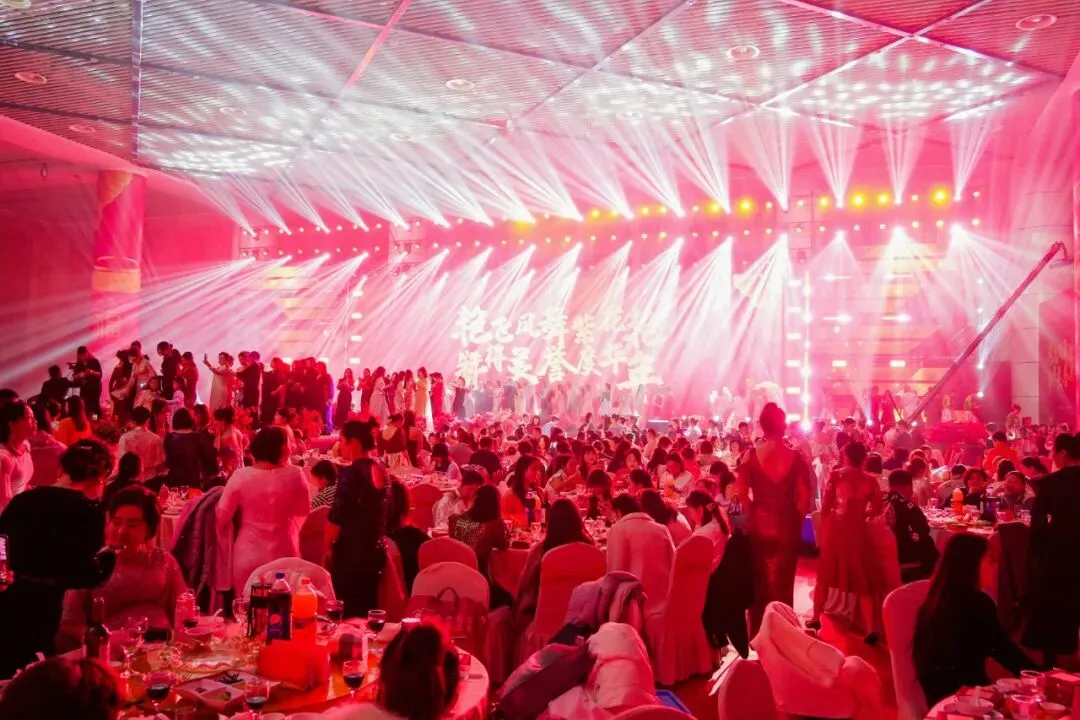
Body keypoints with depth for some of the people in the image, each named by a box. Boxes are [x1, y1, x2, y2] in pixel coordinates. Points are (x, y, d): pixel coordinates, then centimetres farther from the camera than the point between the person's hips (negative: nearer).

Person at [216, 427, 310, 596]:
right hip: (283, 555, 0)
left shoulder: (240, 476, -13)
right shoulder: (294, 475, -13)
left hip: (247, 555, 0)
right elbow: (303, 511, 1)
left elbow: (222, 516, -6)